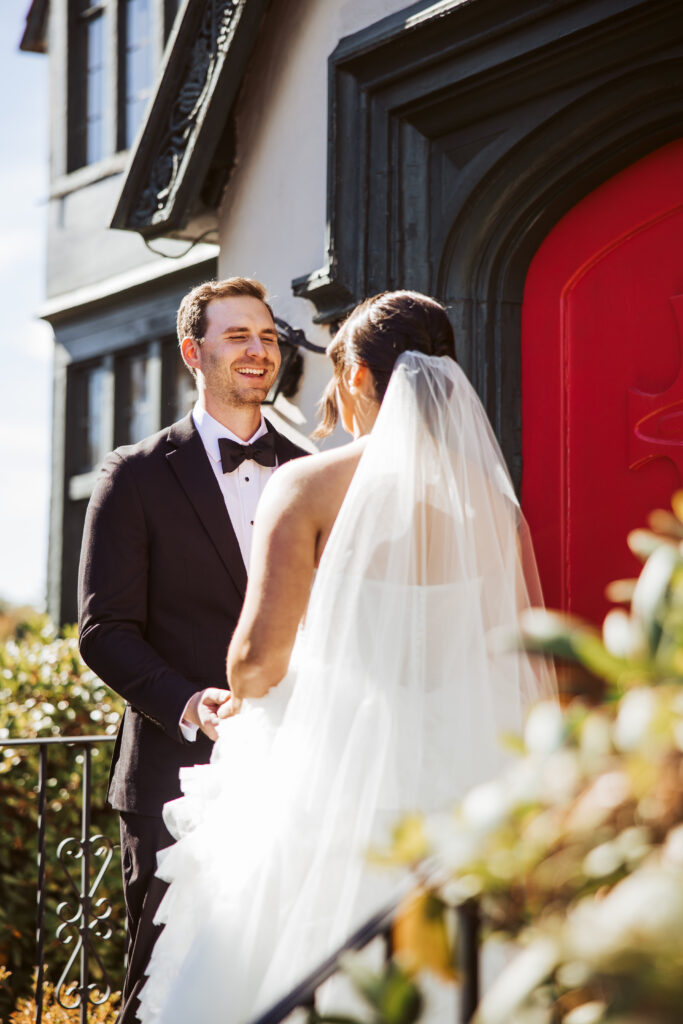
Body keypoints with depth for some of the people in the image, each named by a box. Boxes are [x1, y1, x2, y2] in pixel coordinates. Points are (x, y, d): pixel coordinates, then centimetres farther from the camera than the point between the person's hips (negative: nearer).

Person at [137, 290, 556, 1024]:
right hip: (465, 777, 4)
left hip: (336, 771, -4)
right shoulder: (492, 496, 6)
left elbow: (260, 651, -9)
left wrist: (237, 705, 11)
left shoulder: (310, 486, -5)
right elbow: (527, 660, 6)